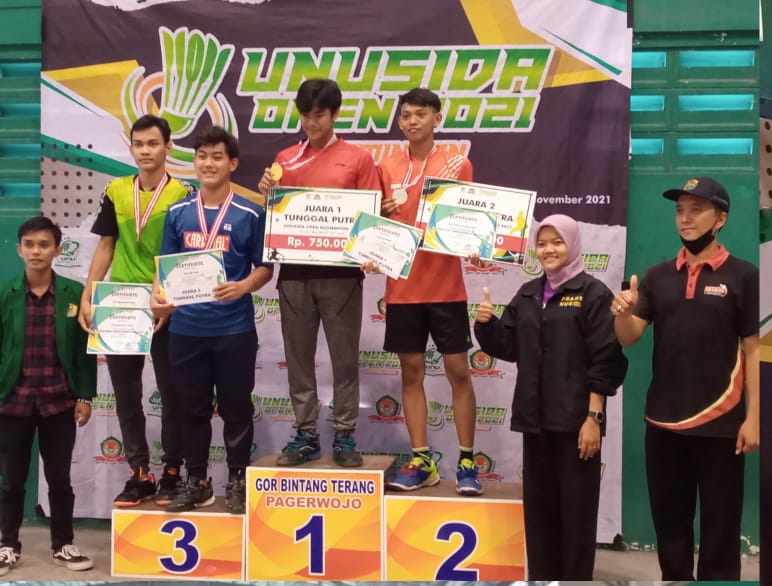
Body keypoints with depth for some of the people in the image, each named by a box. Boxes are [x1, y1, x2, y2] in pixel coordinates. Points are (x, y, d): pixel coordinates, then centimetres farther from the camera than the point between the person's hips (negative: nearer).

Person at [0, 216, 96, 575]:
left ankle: (63, 545, 24)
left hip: (60, 402, 0)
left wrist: (85, 396, -1)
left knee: (59, 478, 10)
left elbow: (85, 349, 1)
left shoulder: (74, 293, -2)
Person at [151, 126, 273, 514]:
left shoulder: (250, 214, -2)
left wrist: (242, 287, -19)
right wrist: (158, 296, -8)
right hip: (186, 328, 3)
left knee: (235, 408, 7)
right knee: (192, 408, 12)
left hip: (235, 328, -3)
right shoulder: (177, 213, 6)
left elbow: (265, 267, 0)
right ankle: (196, 481, 26)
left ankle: (237, 480, 21)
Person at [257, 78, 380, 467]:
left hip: (341, 272, -2)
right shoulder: (285, 159, 11)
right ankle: (305, 435, 18)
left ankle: (345, 436, 15)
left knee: (344, 357, 4)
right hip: (294, 272, 3)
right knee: (298, 358, 8)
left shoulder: (358, 159, 3)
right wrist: (266, 194, -6)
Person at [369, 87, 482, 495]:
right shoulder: (387, 168, 7)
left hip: (446, 286, -2)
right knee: (411, 371, 6)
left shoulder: (458, 165, 2)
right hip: (402, 286, 2)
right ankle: (421, 460, 15)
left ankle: (467, 461, 11)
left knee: (458, 370, 1)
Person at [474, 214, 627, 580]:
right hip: (536, 418, 6)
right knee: (538, 506, 13)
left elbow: (606, 361, -10)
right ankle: (541, 576, 26)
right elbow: (508, 346, 13)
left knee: (576, 508, 4)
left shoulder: (593, 293, -6)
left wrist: (593, 417, -15)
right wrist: (486, 323, -6)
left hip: (576, 420, -5)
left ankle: (575, 577, 17)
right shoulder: (528, 294, 11)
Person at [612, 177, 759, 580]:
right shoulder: (658, 276, 6)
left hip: (720, 422, -3)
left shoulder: (742, 276, -4)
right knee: (669, 518, 16)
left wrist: (753, 417, -10)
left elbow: (753, 350, -5)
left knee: (719, 524, 9)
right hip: (663, 420, 4)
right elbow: (628, 338, 2)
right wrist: (623, 312, -20)